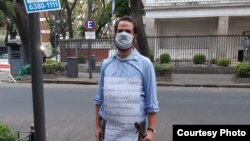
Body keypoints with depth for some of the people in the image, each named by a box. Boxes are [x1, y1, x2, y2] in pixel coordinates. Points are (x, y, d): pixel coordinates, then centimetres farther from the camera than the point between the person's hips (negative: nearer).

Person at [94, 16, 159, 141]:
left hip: (134, 130, -3)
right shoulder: (106, 64, 2)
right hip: (108, 129, 3)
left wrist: (151, 129, -9)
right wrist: (97, 125, 6)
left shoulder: (145, 64, -7)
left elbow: (151, 102, -6)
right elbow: (99, 98, 6)